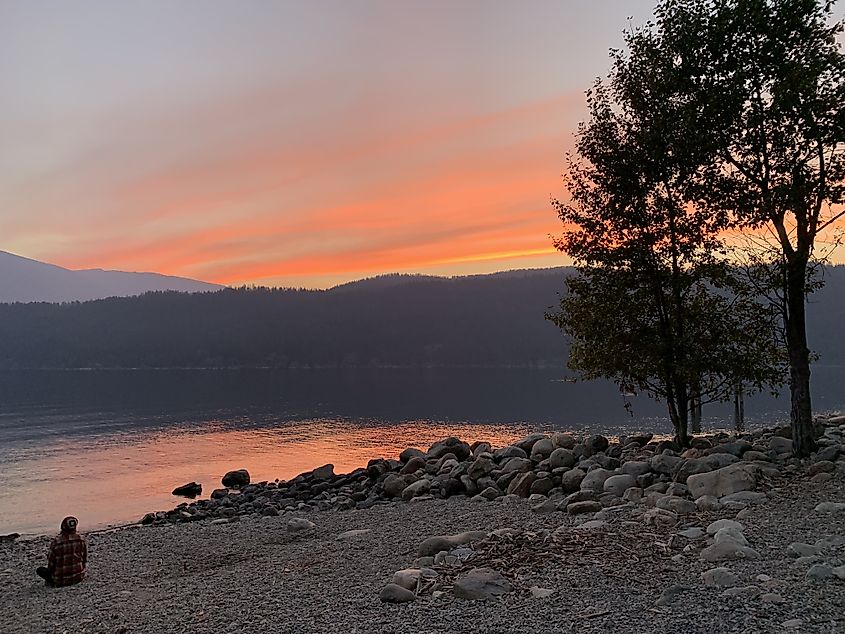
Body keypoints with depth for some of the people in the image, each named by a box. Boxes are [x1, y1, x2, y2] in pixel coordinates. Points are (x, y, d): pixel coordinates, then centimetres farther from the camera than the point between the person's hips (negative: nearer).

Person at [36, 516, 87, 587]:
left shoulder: (56, 542, -16)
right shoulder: (81, 539, -8)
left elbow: (51, 564, -5)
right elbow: (85, 559, 2)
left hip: (61, 580, -2)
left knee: (40, 570, 17)